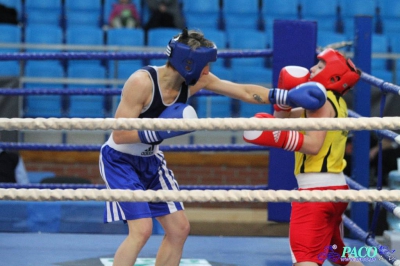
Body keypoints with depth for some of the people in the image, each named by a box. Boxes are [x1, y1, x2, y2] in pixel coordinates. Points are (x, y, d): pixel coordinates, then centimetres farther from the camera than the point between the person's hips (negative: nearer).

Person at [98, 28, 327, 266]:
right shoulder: (142, 82, -28)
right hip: (120, 161, -8)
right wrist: (160, 130, -35)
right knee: (142, 229, -22)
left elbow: (245, 91, -6)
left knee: (179, 229, 5)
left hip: (150, 161, 8)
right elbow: (119, 135, -28)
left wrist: (289, 97, -16)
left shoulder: (196, 81, -9)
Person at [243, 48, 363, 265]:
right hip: (335, 188, 10)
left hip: (317, 188, -10)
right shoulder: (335, 103, 19)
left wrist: (278, 137, -29)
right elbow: (282, 118, 19)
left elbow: (313, 145, -22)